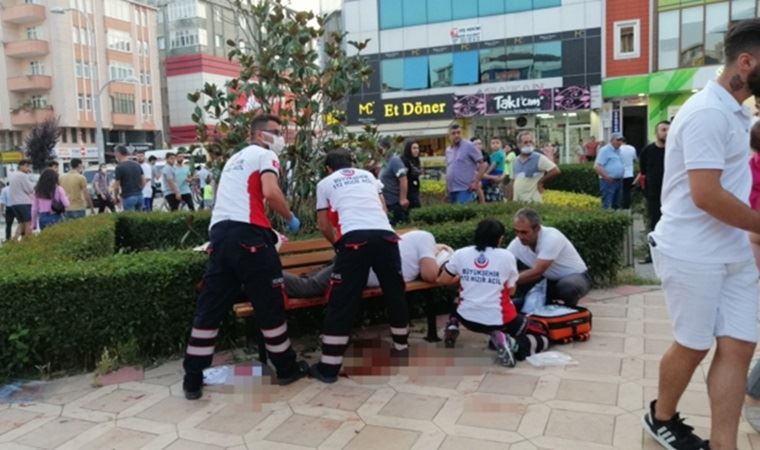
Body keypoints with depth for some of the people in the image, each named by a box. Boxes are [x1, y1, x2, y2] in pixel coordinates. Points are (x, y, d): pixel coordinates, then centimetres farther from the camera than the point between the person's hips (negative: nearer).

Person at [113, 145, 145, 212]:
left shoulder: (119, 167, -9)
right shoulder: (137, 165, 10)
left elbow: (116, 186, -7)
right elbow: (143, 182, 12)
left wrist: (116, 197, 8)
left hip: (128, 197, -6)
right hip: (139, 196, 6)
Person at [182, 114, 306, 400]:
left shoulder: (235, 159, 29)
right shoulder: (265, 155, 4)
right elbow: (270, 193, -15)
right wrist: (291, 218, 1)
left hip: (219, 234, 8)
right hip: (247, 234, -7)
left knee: (210, 308, 8)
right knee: (270, 305, 5)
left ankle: (192, 381, 11)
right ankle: (287, 369, 18)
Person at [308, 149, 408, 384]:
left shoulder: (325, 183, 21)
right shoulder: (368, 175, 29)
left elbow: (324, 225, 21)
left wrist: (338, 243, 38)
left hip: (355, 239, -3)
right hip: (385, 235, 3)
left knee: (341, 303, 2)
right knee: (395, 294, 20)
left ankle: (328, 367, 6)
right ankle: (401, 347, 36)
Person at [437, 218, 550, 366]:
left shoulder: (460, 254, -1)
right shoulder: (507, 256, -6)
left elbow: (443, 280, 11)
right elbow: (511, 291, 2)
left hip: (467, 319, 3)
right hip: (499, 320, -3)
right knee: (543, 339, 15)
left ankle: (453, 325, 8)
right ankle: (512, 345, -14)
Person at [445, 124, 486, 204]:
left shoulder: (469, 146, -5)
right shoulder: (448, 150, 15)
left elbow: (482, 164, -6)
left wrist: (476, 182, -13)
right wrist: (447, 186, 14)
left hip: (465, 189, -7)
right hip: (451, 190, 7)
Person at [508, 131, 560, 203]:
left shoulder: (539, 158, -5)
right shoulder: (515, 161, 13)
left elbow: (556, 171, -13)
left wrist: (541, 182, -7)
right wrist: (511, 198, 10)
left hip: (533, 201, -6)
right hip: (517, 201, 6)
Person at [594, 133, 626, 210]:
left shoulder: (618, 150, 17)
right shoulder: (605, 150, -9)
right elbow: (597, 167, -17)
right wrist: (606, 177, -20)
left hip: (619, 181, 9)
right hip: (609, 181, -9)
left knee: (616, 206, 12)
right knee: (607, 206, -10)